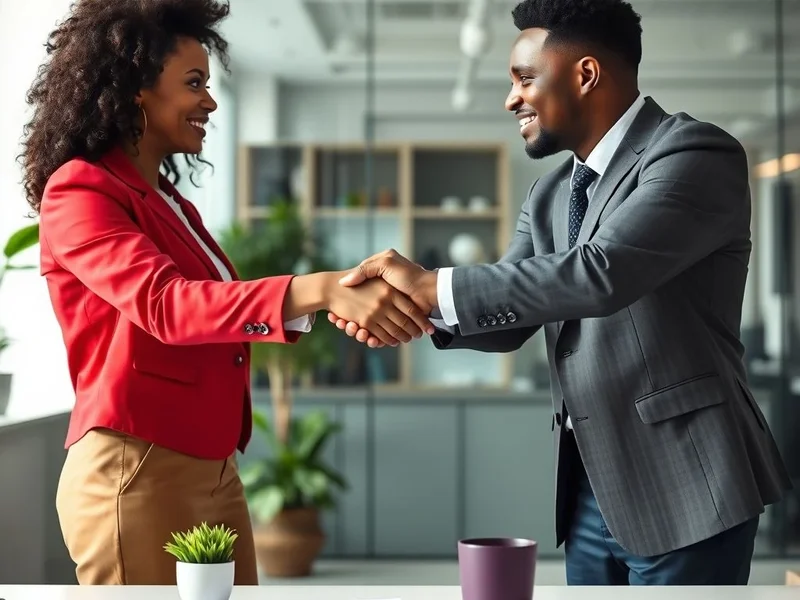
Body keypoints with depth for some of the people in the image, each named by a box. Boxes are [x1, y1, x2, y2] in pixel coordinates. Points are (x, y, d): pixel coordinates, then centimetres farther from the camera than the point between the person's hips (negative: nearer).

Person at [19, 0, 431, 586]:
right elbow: (164, 305, -25)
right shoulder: (78, 191, -10)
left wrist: (345, 300, -3)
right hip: (134, 476, -8)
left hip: (215, 473, 8)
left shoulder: (173, 203, 17)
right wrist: (321, 289, -35)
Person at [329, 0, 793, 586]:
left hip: (681, 484, -8)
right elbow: (510, 315, 11)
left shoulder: (696, 154, -15)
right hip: (590, 486, 8)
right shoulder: (550, 195, 12)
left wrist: (433, 285, -24)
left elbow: (600, 275, -28)